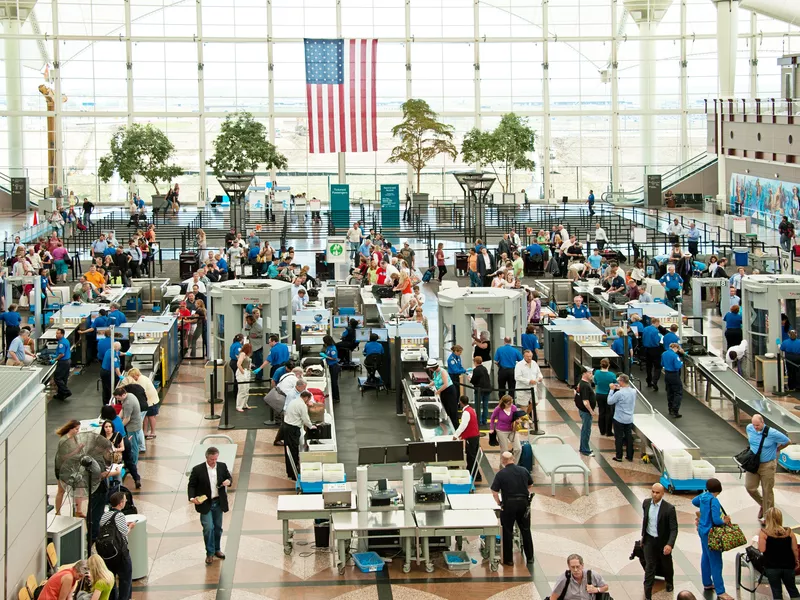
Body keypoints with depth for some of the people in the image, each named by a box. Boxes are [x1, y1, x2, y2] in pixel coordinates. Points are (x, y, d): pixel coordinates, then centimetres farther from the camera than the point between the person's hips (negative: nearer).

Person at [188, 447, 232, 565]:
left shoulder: (222, 466, -1)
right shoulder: (198, 470, -12)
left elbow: (228, 477, 12)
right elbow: (191, 485, -6)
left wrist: (228, 481, -12)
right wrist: (192, 498, -22)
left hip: (219, 502, 4)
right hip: (205, 504, -4)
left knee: (218, 528, 15)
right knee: (208, 528, -10)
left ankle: (217, 549, 32)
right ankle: (210, 553, 3)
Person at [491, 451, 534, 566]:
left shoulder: (501, 474, -10)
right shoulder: (524, 470, 2)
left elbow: (494, 492, -12)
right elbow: (530, 486, 15)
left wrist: (499, 503, 2)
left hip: (509, 504, -3)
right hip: (524, 503, 3)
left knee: (507, 532, 9)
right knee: (526, 530, 16)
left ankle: (508, 559, 13)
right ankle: (530, 557, 22)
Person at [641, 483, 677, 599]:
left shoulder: (669, 508, -22)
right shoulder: (646, 503, -7)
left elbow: (674, 529, -22)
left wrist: (670, 544, -35)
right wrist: (643, 535, 18)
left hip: (663, 541, -2)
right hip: (649, 540, 2)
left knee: (666, 565, 20)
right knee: (649, 568, -1)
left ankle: (669, 582, 51)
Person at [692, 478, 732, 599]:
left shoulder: (703, 496, 0)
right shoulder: (714, 501, -24)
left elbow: (694, 501, 23)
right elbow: (716, 520, -28)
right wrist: (725, 521, -9)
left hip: (702, 530, 9)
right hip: (710, 533, -9)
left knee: (706, 556, 23)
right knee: (716, 562, -5)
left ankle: (707, 583, 37)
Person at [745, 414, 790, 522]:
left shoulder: (772, 433, -20)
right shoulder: (749, 428, -5)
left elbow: (786, 442, -6)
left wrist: (776, 450, 5)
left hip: (767, 465, -5)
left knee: (767, 491, 3)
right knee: (750, 487, 1)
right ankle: (762, 504, 29)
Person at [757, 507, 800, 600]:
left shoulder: (764, 532, -12)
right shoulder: (789, 532, -4)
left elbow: (762, 549, -15)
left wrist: (760, 538, 2)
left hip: (771, 567, -3)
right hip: (788, 565, 3)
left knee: (776, 591, 7)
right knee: (792, 589, 19)